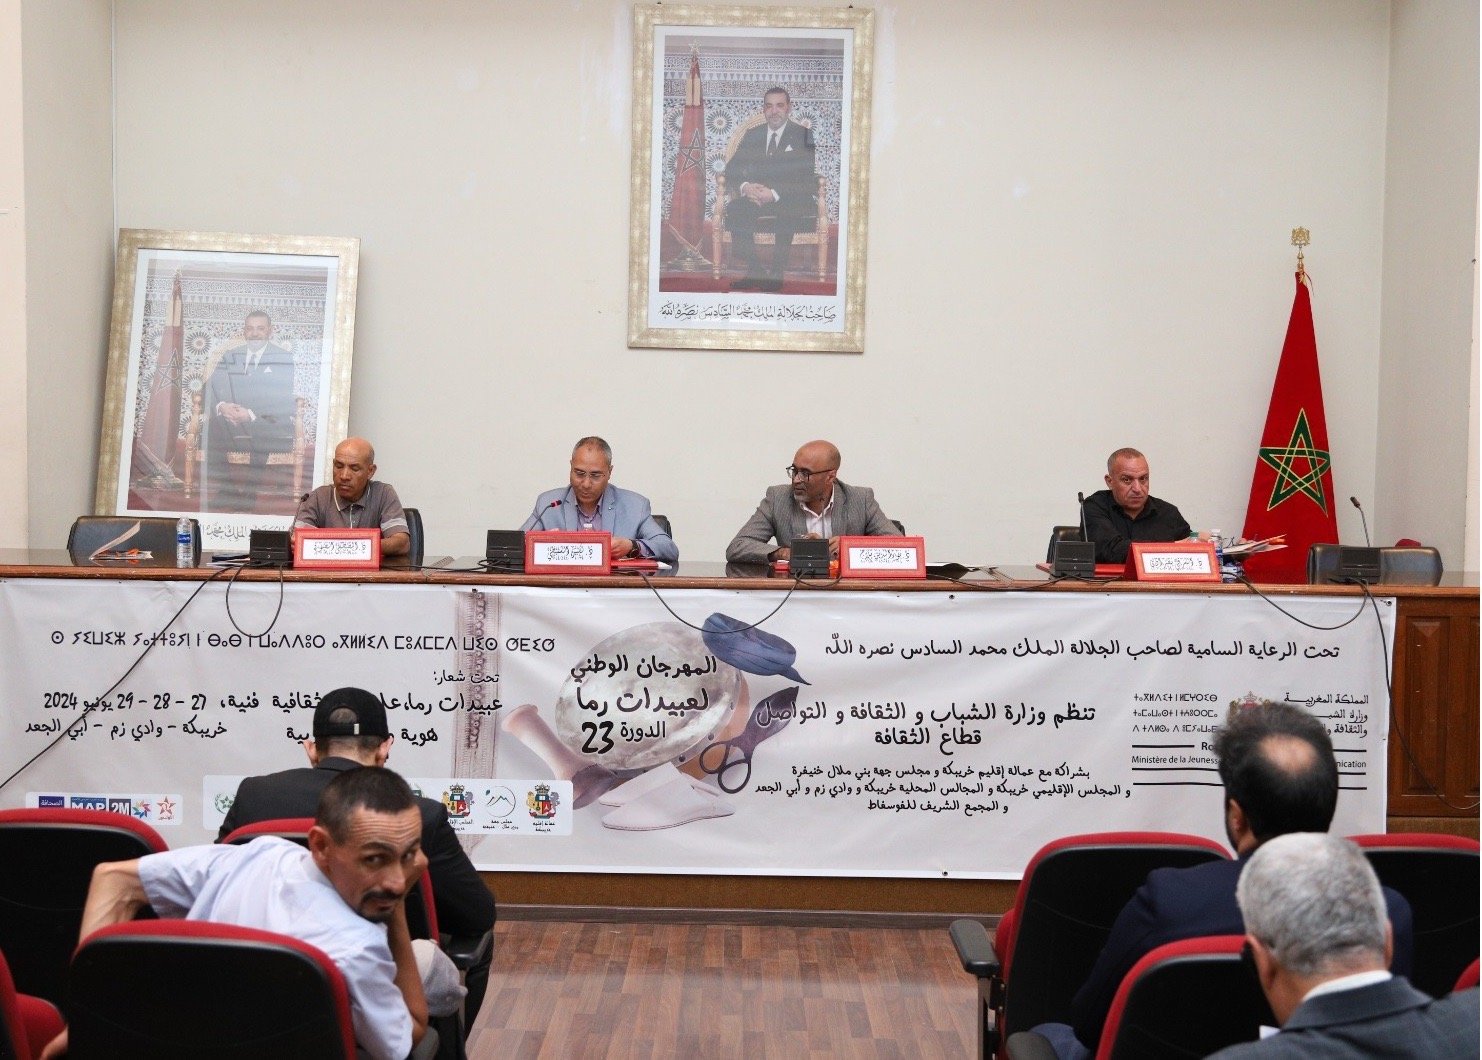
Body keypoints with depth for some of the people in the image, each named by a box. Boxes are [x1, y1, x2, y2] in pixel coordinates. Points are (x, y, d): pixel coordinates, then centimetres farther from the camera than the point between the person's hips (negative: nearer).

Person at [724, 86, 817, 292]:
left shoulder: (804, 136, 4)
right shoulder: (752, 135, 17)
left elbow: (809, 180, -8)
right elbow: (731, 169, 10)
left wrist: (775, 194, -21)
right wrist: (744, 187, -14)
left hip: (791, 200, -3)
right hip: (755, 197, 3)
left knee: (787, 213, -38)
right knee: (735, 209, -29)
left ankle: (777, 273, -29)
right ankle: (753, 271, -24)